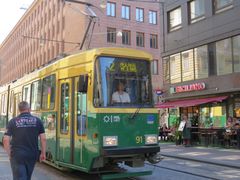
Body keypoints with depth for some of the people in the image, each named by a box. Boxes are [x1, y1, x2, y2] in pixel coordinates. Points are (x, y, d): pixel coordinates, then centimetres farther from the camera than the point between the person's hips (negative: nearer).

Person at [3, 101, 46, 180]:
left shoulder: (13, 121, -2)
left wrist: (9, 154, 5)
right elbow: (43, 138, -3)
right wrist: (43, 153, 5)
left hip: (17, 155, -2)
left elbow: (6, 140, -7)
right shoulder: (37, 120, 1)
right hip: (32, 155, 2)